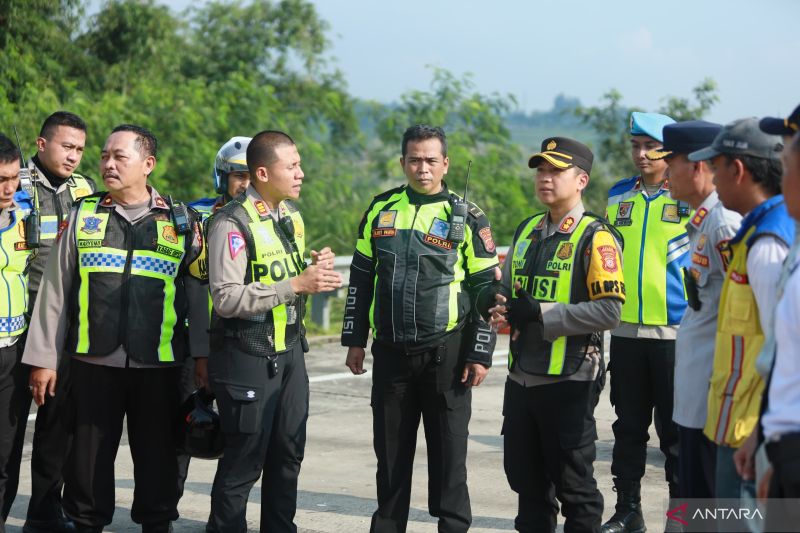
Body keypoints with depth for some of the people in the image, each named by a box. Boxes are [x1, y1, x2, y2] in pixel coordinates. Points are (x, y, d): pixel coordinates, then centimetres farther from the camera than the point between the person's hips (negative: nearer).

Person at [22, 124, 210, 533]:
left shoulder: (181, 222, 5)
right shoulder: (83, 216, 7)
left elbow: (198, 292, 7)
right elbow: (54, 292, 7)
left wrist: (202, 356, 2)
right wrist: (43, 359, 4)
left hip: (160, 367, -1)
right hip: (93, 363, 1)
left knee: (157, 459, 7)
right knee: (89, 458, 6)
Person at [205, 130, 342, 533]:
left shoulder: (291, 214, 11)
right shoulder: (232, 223, -16)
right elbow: (226, 299, -24)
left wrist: (315, 269, 1)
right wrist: (296, 284, -26)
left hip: (289, 349, 8)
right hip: (248, 358, -8)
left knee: (288, 454, 14)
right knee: (244, 459, -1)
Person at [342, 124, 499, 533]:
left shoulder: (466, 218, -3)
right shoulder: (381, 209, 7)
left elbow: (485, 289, -2)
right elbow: (361, 278, 13)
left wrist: (480, 353, -7)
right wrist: (355, 339, 10)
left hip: (446, 351, -3)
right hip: (390, 350, 3)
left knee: (448, 450, 3)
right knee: (390, 450, 10)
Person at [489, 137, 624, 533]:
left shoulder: (595, 237, -10)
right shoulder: (527, 231, 13)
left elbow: (609, 311, -20)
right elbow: (508, 288, 25)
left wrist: (540, 313, -21)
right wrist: (502, 309, 1)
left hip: (569, 383, -7)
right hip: (521, 377, 7)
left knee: (574, 485, 2)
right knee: (526, 479, 16)